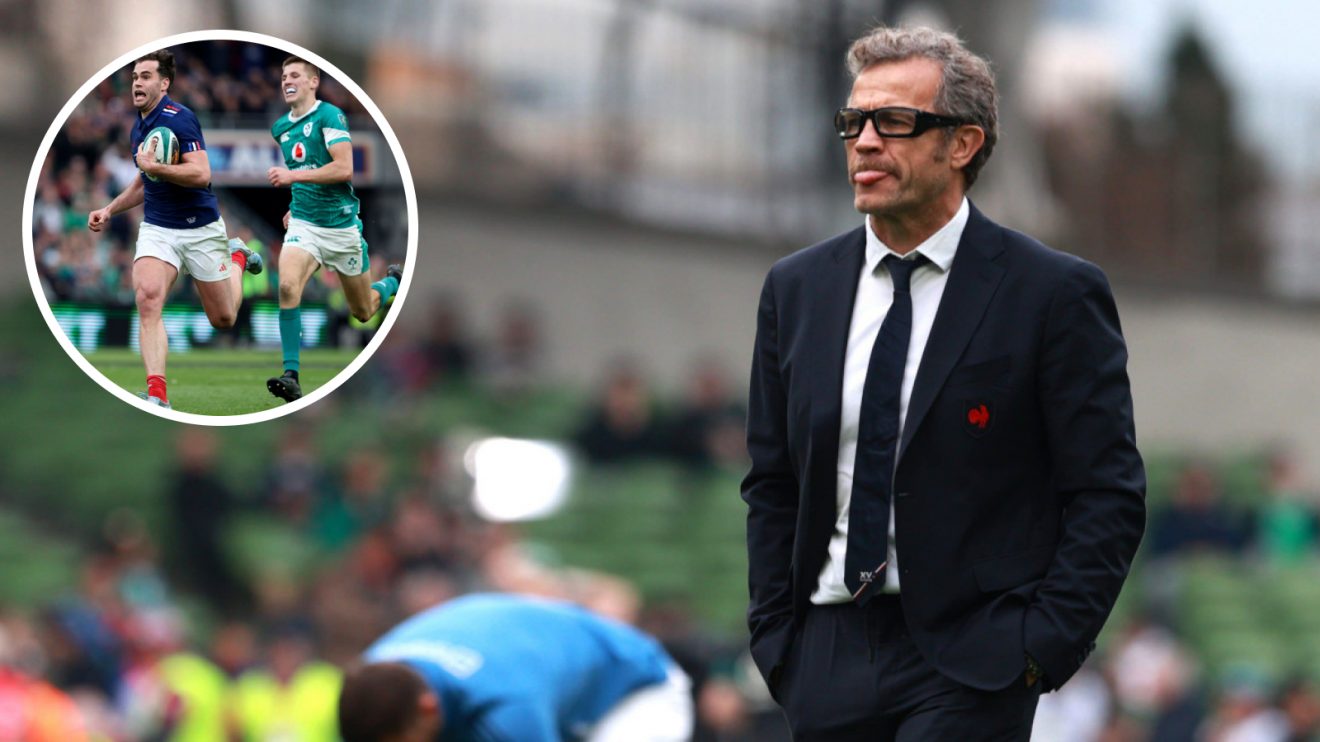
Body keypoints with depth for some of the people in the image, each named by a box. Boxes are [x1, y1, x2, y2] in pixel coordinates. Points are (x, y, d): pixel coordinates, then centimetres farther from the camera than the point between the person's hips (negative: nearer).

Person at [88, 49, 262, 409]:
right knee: (147, 298, -24)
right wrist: (110, 209, 17)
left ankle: (237, 258, 44)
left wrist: (154, 167, -30)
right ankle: (157, 393, -27)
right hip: (157, 228, 5)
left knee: (223, 320, 11)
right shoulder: (139, 128, 8)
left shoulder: (178, 119, -17)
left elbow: (201, 174, -26)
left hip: (200, 228, -5)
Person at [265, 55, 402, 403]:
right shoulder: (281, 127, 9)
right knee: (288, 286, -26)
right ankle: (291, 375, -26)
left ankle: (393, 282, 49)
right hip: (304, 224, 4)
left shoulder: (329, 116, -13)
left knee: (363, 312, 12)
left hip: (341, 224, -4)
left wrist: (293, 176, -27)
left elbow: (343, 168, -23)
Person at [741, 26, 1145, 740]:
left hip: (970, 660, -5)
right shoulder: (796, 288, 11)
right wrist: (775, 638, 7)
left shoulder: (1054, 294, -4)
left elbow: (1108, 496, -5)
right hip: (830, 664, 5)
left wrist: (1042, 648, -12)